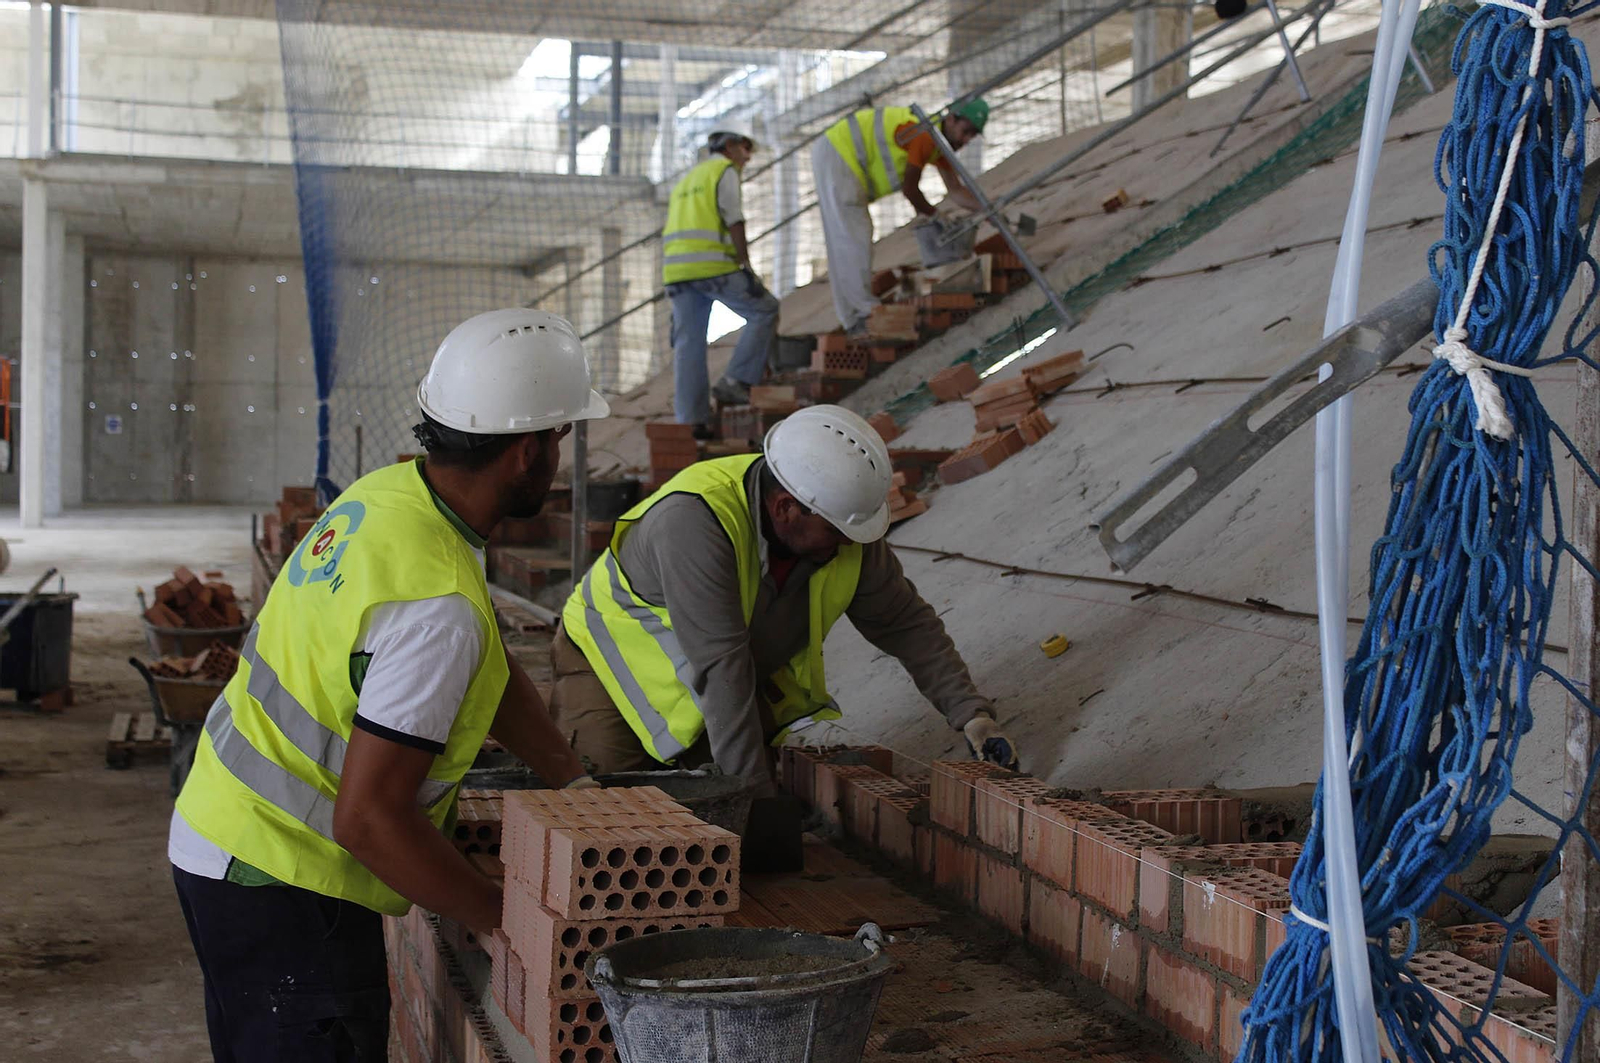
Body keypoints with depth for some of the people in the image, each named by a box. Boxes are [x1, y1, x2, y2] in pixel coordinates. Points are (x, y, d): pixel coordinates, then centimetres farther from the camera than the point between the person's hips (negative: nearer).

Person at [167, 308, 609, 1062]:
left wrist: (578, 786, 12)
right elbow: (369, 819, -28)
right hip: (282, 886, -10)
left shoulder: (387, 492, 0)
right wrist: (511, 919, -17)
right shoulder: (439, 603, -29)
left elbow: (492, 671, 13)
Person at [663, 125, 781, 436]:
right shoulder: (725, 171, 5)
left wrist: (676, 288, 24)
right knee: (765, 311, 5)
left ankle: (690, 420, 0)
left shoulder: (686, 180, 30)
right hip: (711, 264, -8)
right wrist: (746, 268, -11)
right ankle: (736, 382, -5)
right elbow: (734, 221, -8)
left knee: (688, 343, 5)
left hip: (676, 268, 8)